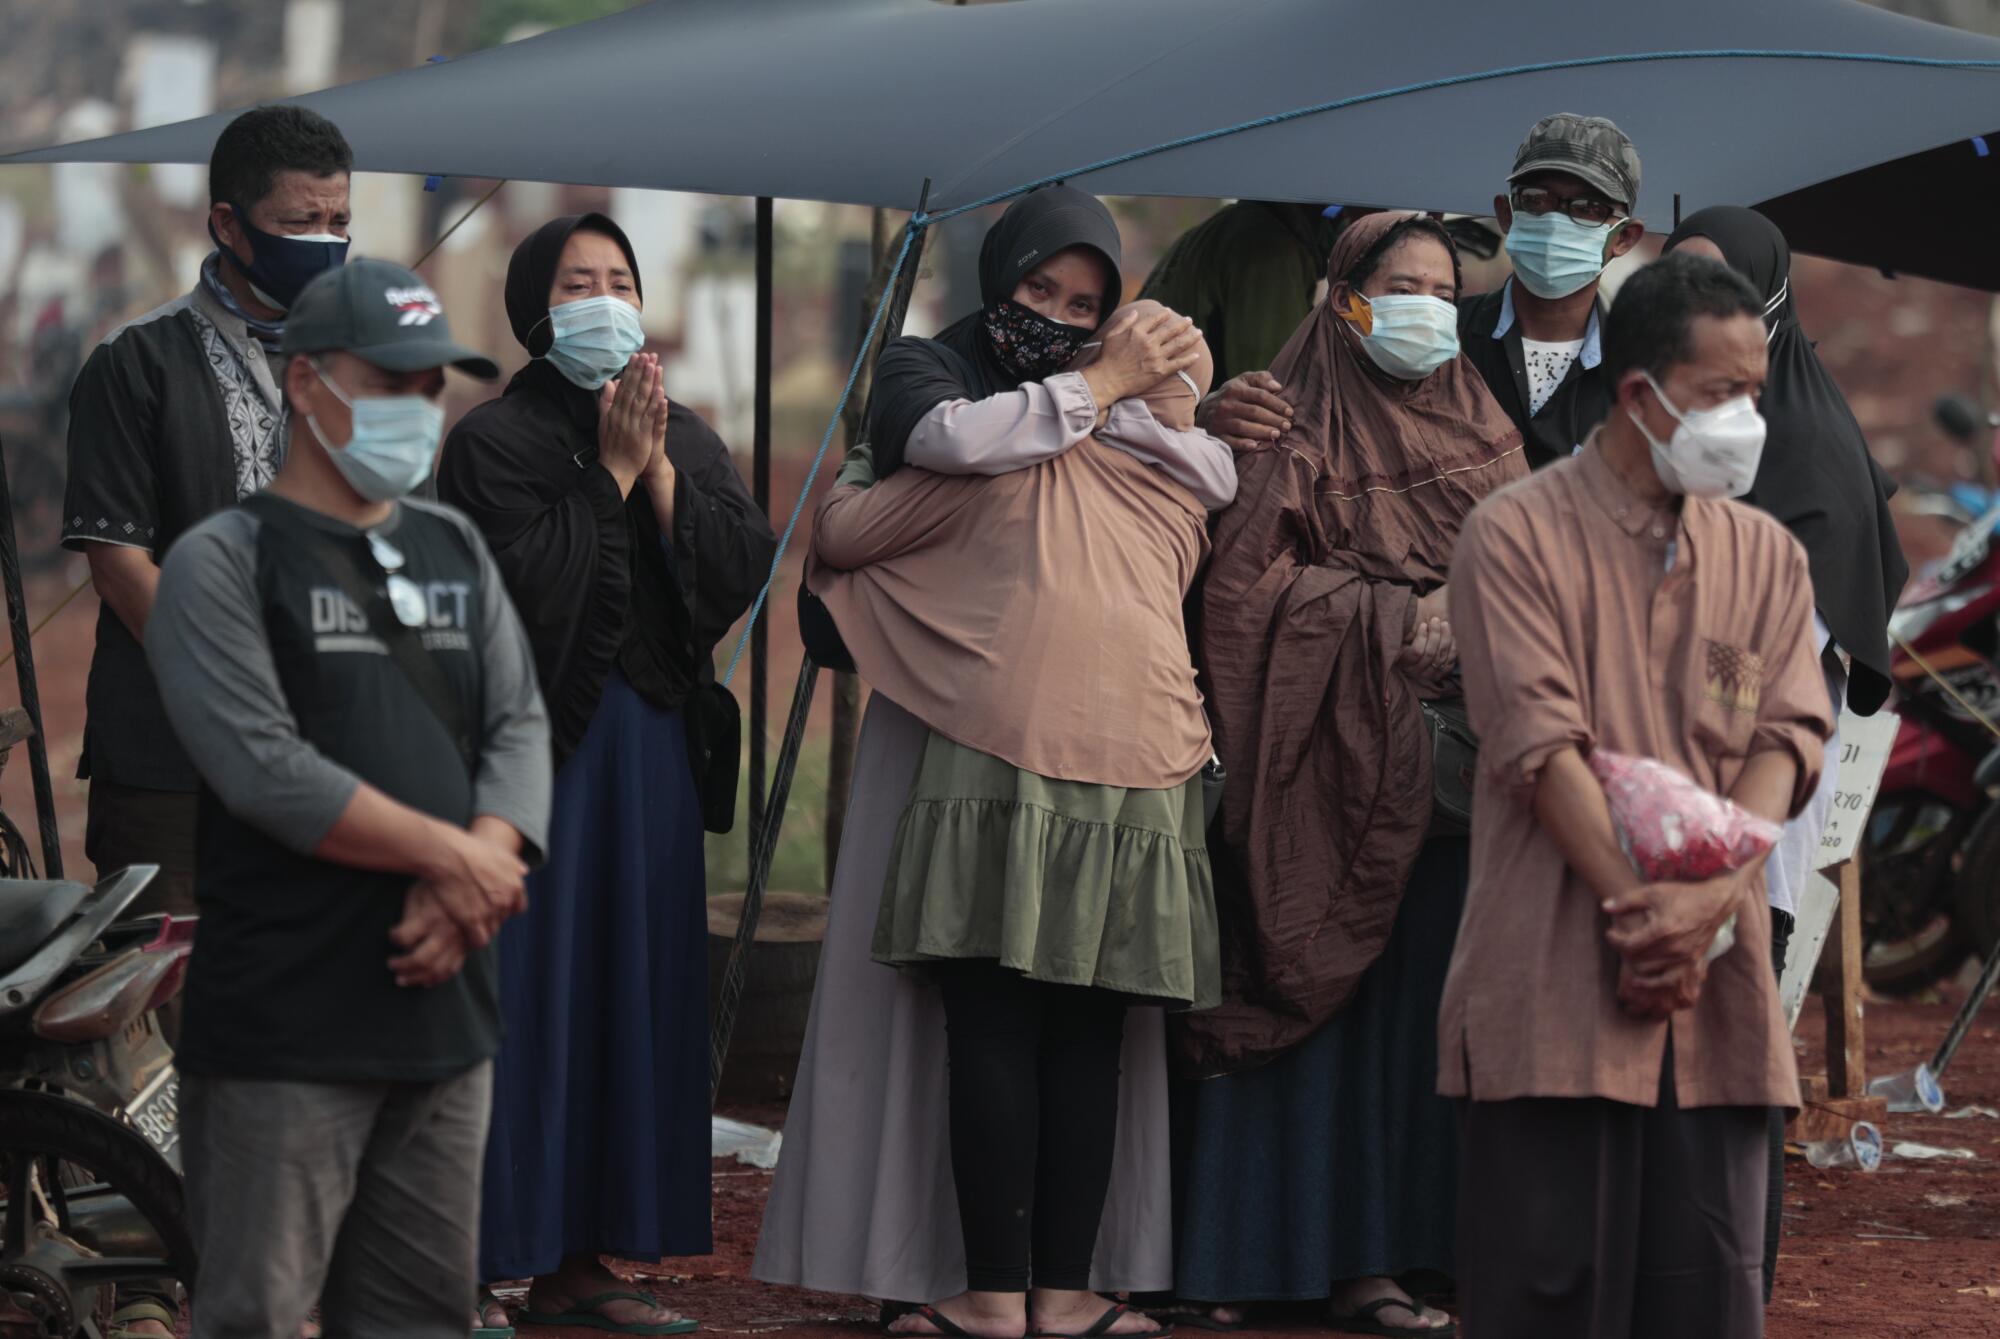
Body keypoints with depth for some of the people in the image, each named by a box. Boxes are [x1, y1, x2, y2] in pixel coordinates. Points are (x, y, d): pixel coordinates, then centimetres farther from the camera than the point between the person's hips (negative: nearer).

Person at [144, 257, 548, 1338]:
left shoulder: (456, 551, 17)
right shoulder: (222, 562, -3)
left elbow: (521, 728, 9)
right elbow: (267, 772, -14)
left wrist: (470, 885, -10)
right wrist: (453, 856, -13)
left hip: (443, 1006, 6)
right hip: (281, 1033, -6)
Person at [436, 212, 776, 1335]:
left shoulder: (688, 439, 12)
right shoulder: (496, 439, -5)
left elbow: (747, 568, -1)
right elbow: (530, 582, -18)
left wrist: (659, 473, -10)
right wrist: (611, 472, -13)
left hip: (655, 747, 6)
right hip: (537, 740, -6)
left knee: (634, 991, 6)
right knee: (526, 993, -7)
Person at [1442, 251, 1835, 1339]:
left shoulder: (1766, 556, 14)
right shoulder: (1518, 537, -1)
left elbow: (1788, 738, 3)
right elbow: (1541, 745, -9)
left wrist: (1708, 899, -14)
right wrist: (1644, 908, -16)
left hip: (1716, 988, 4)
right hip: (1554, 991, -4)